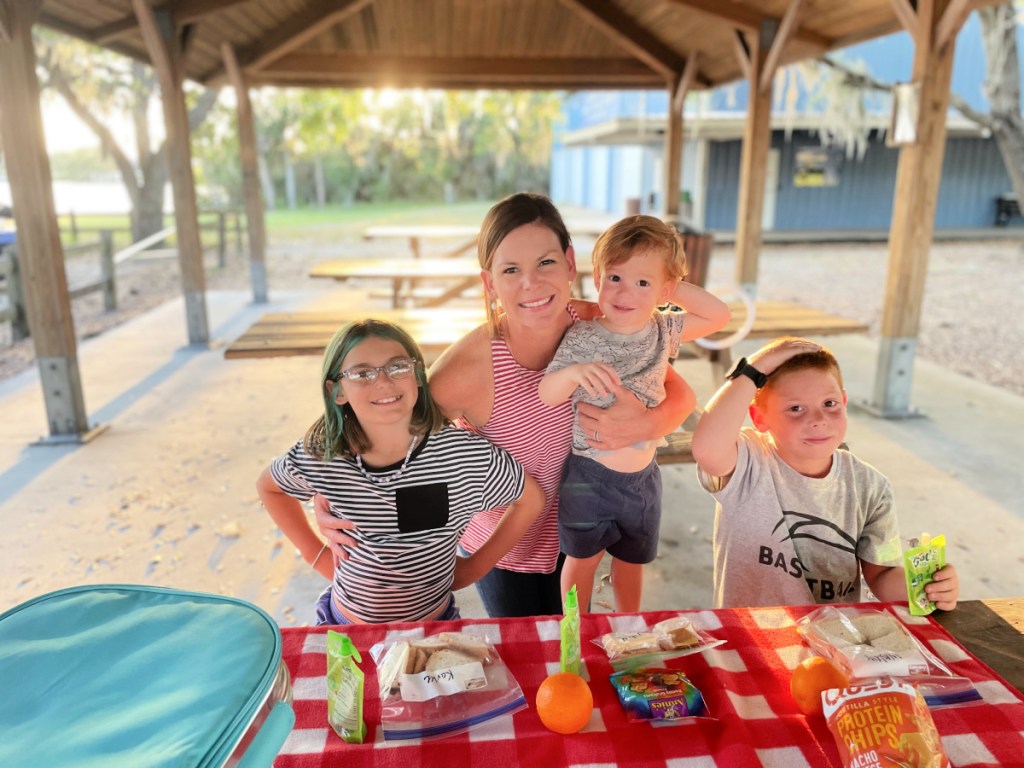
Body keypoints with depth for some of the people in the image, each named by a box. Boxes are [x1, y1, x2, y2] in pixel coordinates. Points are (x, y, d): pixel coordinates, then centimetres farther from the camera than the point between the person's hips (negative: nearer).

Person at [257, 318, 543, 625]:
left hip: (433, 626, 0)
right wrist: (315, 554, -3)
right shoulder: (317, 459, -21)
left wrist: (476, 565, -9)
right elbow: (268, 486, 2)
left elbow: (531, 500, -8)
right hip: (345, 624, 1)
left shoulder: (467, 455, -26)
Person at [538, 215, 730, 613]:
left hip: (642, 474, 4)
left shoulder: (664, 331, -3)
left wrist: (677, 288, -8)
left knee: (631, 560, 22)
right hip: (589, 473, -4)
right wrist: (574, 372, -36)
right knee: (583, 558, 13)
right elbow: (546, 394, -16)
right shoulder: (581, 338, -15)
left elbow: (719, 315, 4)